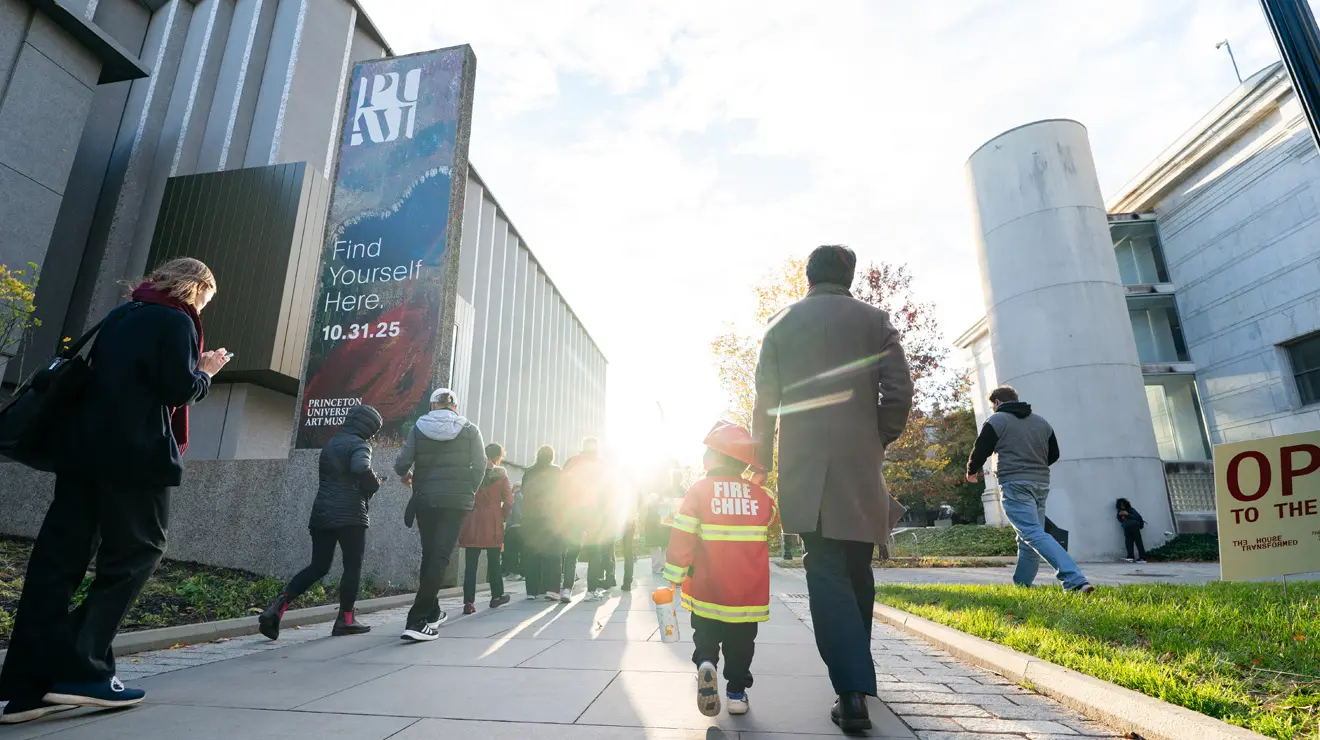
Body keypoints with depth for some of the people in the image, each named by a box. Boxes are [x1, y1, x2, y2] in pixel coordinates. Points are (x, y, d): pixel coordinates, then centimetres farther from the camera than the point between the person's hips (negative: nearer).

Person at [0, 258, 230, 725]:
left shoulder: (121, 315, 21)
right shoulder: (175, 321, -4)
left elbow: (118, 376, 22)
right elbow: (179, 390, -12)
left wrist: (191, 372, 20)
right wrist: (205, 372, 8)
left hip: (83, 446, 8)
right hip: (135, 453, -8)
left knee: (59, 555, 4)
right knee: (137, 551, 1)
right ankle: (80, 671, -1)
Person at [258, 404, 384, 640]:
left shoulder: (330, 445, 20)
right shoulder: (358, 444, -7)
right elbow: (361, 468, -28)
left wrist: (367, 484, 19)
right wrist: (374, 484, -9)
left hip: (322, 512, 8)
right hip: (349, 514, -8)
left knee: (318, 566, 13)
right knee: (353, 566, 4)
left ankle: (277, 606, -1)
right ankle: (345, 620, 7)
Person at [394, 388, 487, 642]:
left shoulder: (419, 428, 3)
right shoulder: (469, 430, 0)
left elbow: (401, 464, -3)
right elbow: (480, 466, -5)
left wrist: (406, 476, 19)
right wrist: (469, 491, 10)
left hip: (425, 499, 2)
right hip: (456, 500, -2)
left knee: (429, 555, 18)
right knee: (440, 557, -2)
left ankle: (432, 612, 30)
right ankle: (417, 621, -9)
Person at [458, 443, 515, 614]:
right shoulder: (501, 473, -4)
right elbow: (508, 501, -6)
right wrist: (502, 517, 9)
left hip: (472, 522, 1)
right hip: (493, 523, -1)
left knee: (470, 563, 3)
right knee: (494, 561, 14)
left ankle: (469, 602, -1)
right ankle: (496, 596, 26)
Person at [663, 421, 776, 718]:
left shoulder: (699, 491, -12)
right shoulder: (761, 495, -4)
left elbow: (682, 539, -14)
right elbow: (769, 527, 15)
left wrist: (674, 579, -7)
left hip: (708, 590, -2)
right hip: (749, 592, 2)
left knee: (706, 635, 17)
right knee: (740, 644, 18)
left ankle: (705, 662, -8)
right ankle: (737, 693, 19)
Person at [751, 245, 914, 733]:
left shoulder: (782, 324, 7)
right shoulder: (874, 320, 6)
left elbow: (765, 403, 3)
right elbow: (899, 393, -3)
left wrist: (762, 465, 8)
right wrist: (877, 441, 12)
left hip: (804, 468, -1)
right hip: (861, 467, 1)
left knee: (826, 571, -1)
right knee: (856, 569, 15)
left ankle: (853, 691, -9)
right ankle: (857, 670, 28)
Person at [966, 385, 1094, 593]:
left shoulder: (996, 421, -2)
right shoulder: (1041, 422, 17)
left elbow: (980, 452, -4)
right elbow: (1054, 454, 23)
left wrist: (972, 472, 16)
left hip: (1014, 485, -7)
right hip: (1041, 484, 8)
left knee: (1034, 535, -15)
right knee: (1028, 539, 14)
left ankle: (1075, 581, -27)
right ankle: (1021, 586, 17)